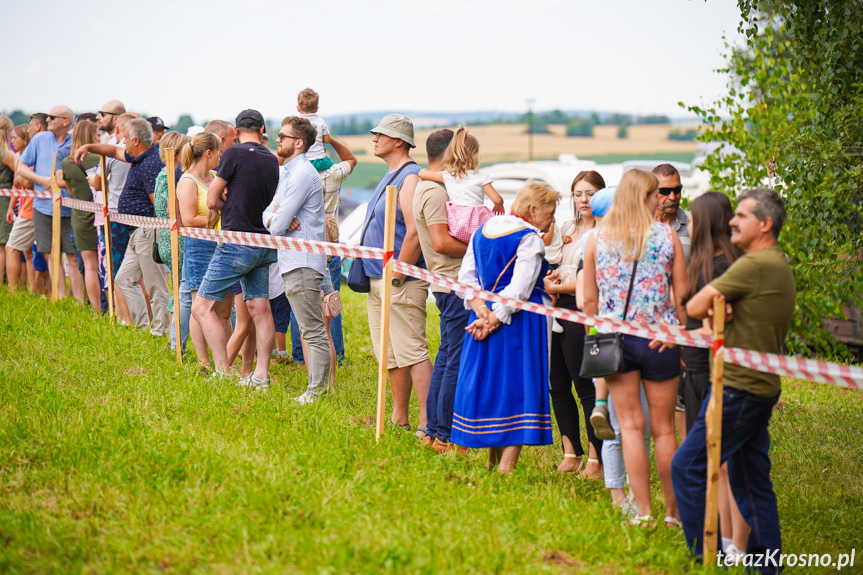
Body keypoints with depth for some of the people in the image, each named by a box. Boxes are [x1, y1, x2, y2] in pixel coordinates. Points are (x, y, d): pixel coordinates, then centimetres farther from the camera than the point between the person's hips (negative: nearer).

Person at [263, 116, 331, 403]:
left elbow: (278, 225, -18)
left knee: (313, 331, -7)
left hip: (302, 263, -11)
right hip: (293, 261, 11)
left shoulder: (303, 174, -15)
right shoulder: (290, 172, 19)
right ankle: (317, 387, 18)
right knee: (311, 330, 13)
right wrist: (279, 218, -8)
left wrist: (278, 219, 5)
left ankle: (317, 391, -4)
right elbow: (269, 215, 15)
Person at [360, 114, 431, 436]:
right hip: (377, 282, 10)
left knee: (412, 351, -11)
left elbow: (415, 233, -22)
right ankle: (399, 419, 20)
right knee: (389, 354, 13)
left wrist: (397, 276, -19)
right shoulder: (389, 177, 18)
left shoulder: (410, 178, -14)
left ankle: (427, 421, -11)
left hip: (402, 284, -10)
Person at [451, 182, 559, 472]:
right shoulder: (529, 239, -13)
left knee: (488, 380, 14)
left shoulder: (482, 229, 10)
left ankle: (493, 457, 24)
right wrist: (494, 321, -16)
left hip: (485, 314, 7)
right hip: (521, 321, -7)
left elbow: (466, 275, 8)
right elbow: (519, 290, -20)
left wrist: (481, 309, -2)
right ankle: (507, 464, -5)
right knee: (519, 385, -2)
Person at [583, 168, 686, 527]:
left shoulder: (597, 239, 1)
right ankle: (673, 511, 16)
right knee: (663, 428, 9)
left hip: (615, 338, 1)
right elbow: (681, 297, -2)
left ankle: (643, 511, 5)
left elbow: (589, 301, 3)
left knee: (630, 425, 7)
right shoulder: (667, 236, -3)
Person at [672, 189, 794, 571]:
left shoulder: (755, 264, -17)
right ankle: (765, 563, 16)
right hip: (761, 386, 10)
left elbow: (694, 307, -12)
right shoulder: (780, 266, 16)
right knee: (752, 479, 13)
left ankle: (707, 557, -3)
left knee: (687, 468, -5)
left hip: (740, 389, -10)